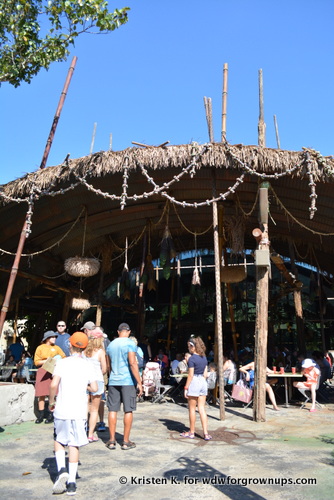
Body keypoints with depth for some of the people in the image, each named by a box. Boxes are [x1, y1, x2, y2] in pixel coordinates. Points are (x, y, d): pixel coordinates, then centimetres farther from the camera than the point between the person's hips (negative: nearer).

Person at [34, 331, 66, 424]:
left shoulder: (56, 348, 12)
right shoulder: (40, 348, 7)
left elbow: (64, 358, 8)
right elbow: (36, 362, 1)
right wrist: (48, 360, -10)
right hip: (42, 372, 0)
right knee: (42, 394, 0)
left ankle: (51, 415, 5)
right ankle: (41, 415, 11)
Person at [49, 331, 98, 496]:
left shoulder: (62, 363, -6)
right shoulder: (88, 366, 0)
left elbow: (53, 385, -16)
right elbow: (94, 388, 2)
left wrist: (51, 401, -1)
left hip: (62, 409, -1)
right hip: (79, 411, 1)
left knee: (59, 441, 19)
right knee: (74, 445, 11)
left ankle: (62, 470, 1)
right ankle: (71, 482, 12)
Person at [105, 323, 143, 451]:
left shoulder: (110, 345, 11)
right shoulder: (129, 344, -8)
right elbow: (132, 363, -16)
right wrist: (139, 383, -13)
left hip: (113, 381, 5)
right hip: (127, 381, -5)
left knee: (112, 410, 8)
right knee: (128, 411, 4)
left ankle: (112, 440, 13)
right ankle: (126, 441, 10)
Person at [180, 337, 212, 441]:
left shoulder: (192, 359, -13)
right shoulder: (204, 358, 8)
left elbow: (190, 375, -14)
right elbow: (205, 373, 11)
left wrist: (186, 388, -9)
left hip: (194, 382, -7)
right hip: (203, 382, 7)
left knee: (192, 409, 7)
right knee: (202, 409, 9)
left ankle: (191, 432, 19)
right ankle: (206, 433, 5)